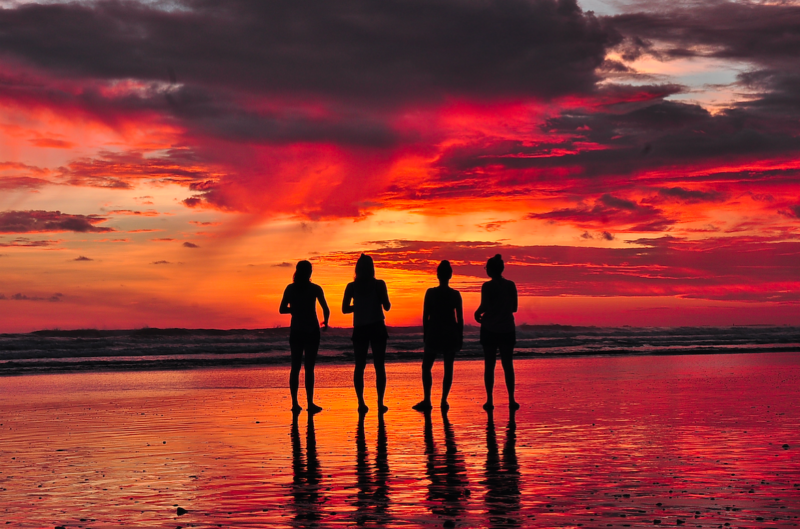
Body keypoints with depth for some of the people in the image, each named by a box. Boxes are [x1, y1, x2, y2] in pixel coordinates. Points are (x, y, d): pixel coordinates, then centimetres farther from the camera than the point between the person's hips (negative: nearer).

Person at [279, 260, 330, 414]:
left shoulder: (290, 289, 2)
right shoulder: (315, 289, -5)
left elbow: (282, 309, 2)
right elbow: (326, 310, -5)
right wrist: (326, 322, 15)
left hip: (295, 332, 3)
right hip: (311, 331, -3)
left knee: (295, 367, 7)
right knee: (309, 368, -2)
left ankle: (295, 403, 4)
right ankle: (310, 404, -5)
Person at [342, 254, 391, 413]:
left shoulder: (351, 287, 1)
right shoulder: (379, 284, -5)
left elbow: (345, 309, 2)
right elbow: (387, 306, -4)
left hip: (359, 329, 2)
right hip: (377, 328, -2)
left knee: (359, 367, 7)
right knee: (379, 366, 3)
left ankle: (361, 403, -1)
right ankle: (380, 403, -4)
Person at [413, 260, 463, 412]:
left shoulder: (430, 292, -6)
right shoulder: (455, 294, -1)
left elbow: (425, 316, -3)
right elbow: (460, 318, 1)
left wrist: (425, 335, 7)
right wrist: (460, 338, 10)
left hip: (434, 333, -1)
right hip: (451, 334, 1)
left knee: (426, 367, 8)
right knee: (448, 368, 8)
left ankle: (427, 401, -2)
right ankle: (444, 401, 4)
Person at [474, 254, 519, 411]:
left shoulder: (488, 286, -11)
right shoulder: (511, 285, 2)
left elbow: (484, 306, -16)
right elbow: (514, 308, 6)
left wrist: (477, 313, 5)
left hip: (490, 330, -3)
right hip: (507, 330, 3)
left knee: (489, 366, 4)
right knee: (508, 365, 10)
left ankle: (490, 400, 2)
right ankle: (511, 400, 6)